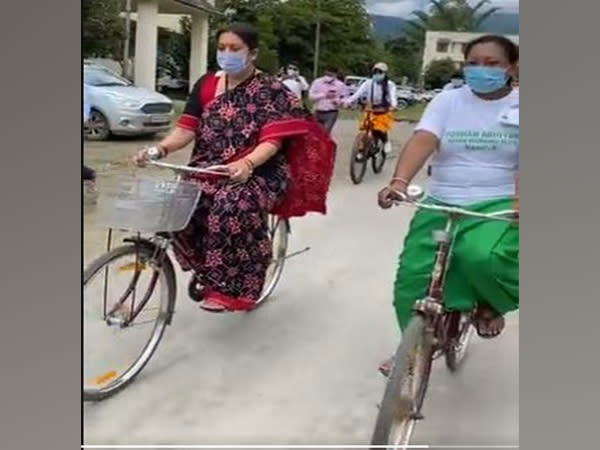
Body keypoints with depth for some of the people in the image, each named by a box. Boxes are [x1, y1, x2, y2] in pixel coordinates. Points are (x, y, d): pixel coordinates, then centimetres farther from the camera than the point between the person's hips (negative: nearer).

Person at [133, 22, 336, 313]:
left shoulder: (271, 90, -6)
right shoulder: (206, 85, 8)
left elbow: (272, 140, -17)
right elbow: (187, 128, 1)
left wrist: (247, 163, -38)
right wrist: (160, 149, -20)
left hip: (258, 171, -4)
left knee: (233, 207, -36)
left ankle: (232, 288, -23)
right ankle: (204, 268, 2)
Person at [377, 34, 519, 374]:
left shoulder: (519, 106, 2)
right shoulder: (448, 101, 3)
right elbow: (422, 142, -13)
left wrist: (519, 198, -30)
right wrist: (399, 182, -32)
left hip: (499, 206, -2)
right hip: (441, 205, 2)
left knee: (484, 257, -33)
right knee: (413, 278, -5)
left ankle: (491, 304, 4)